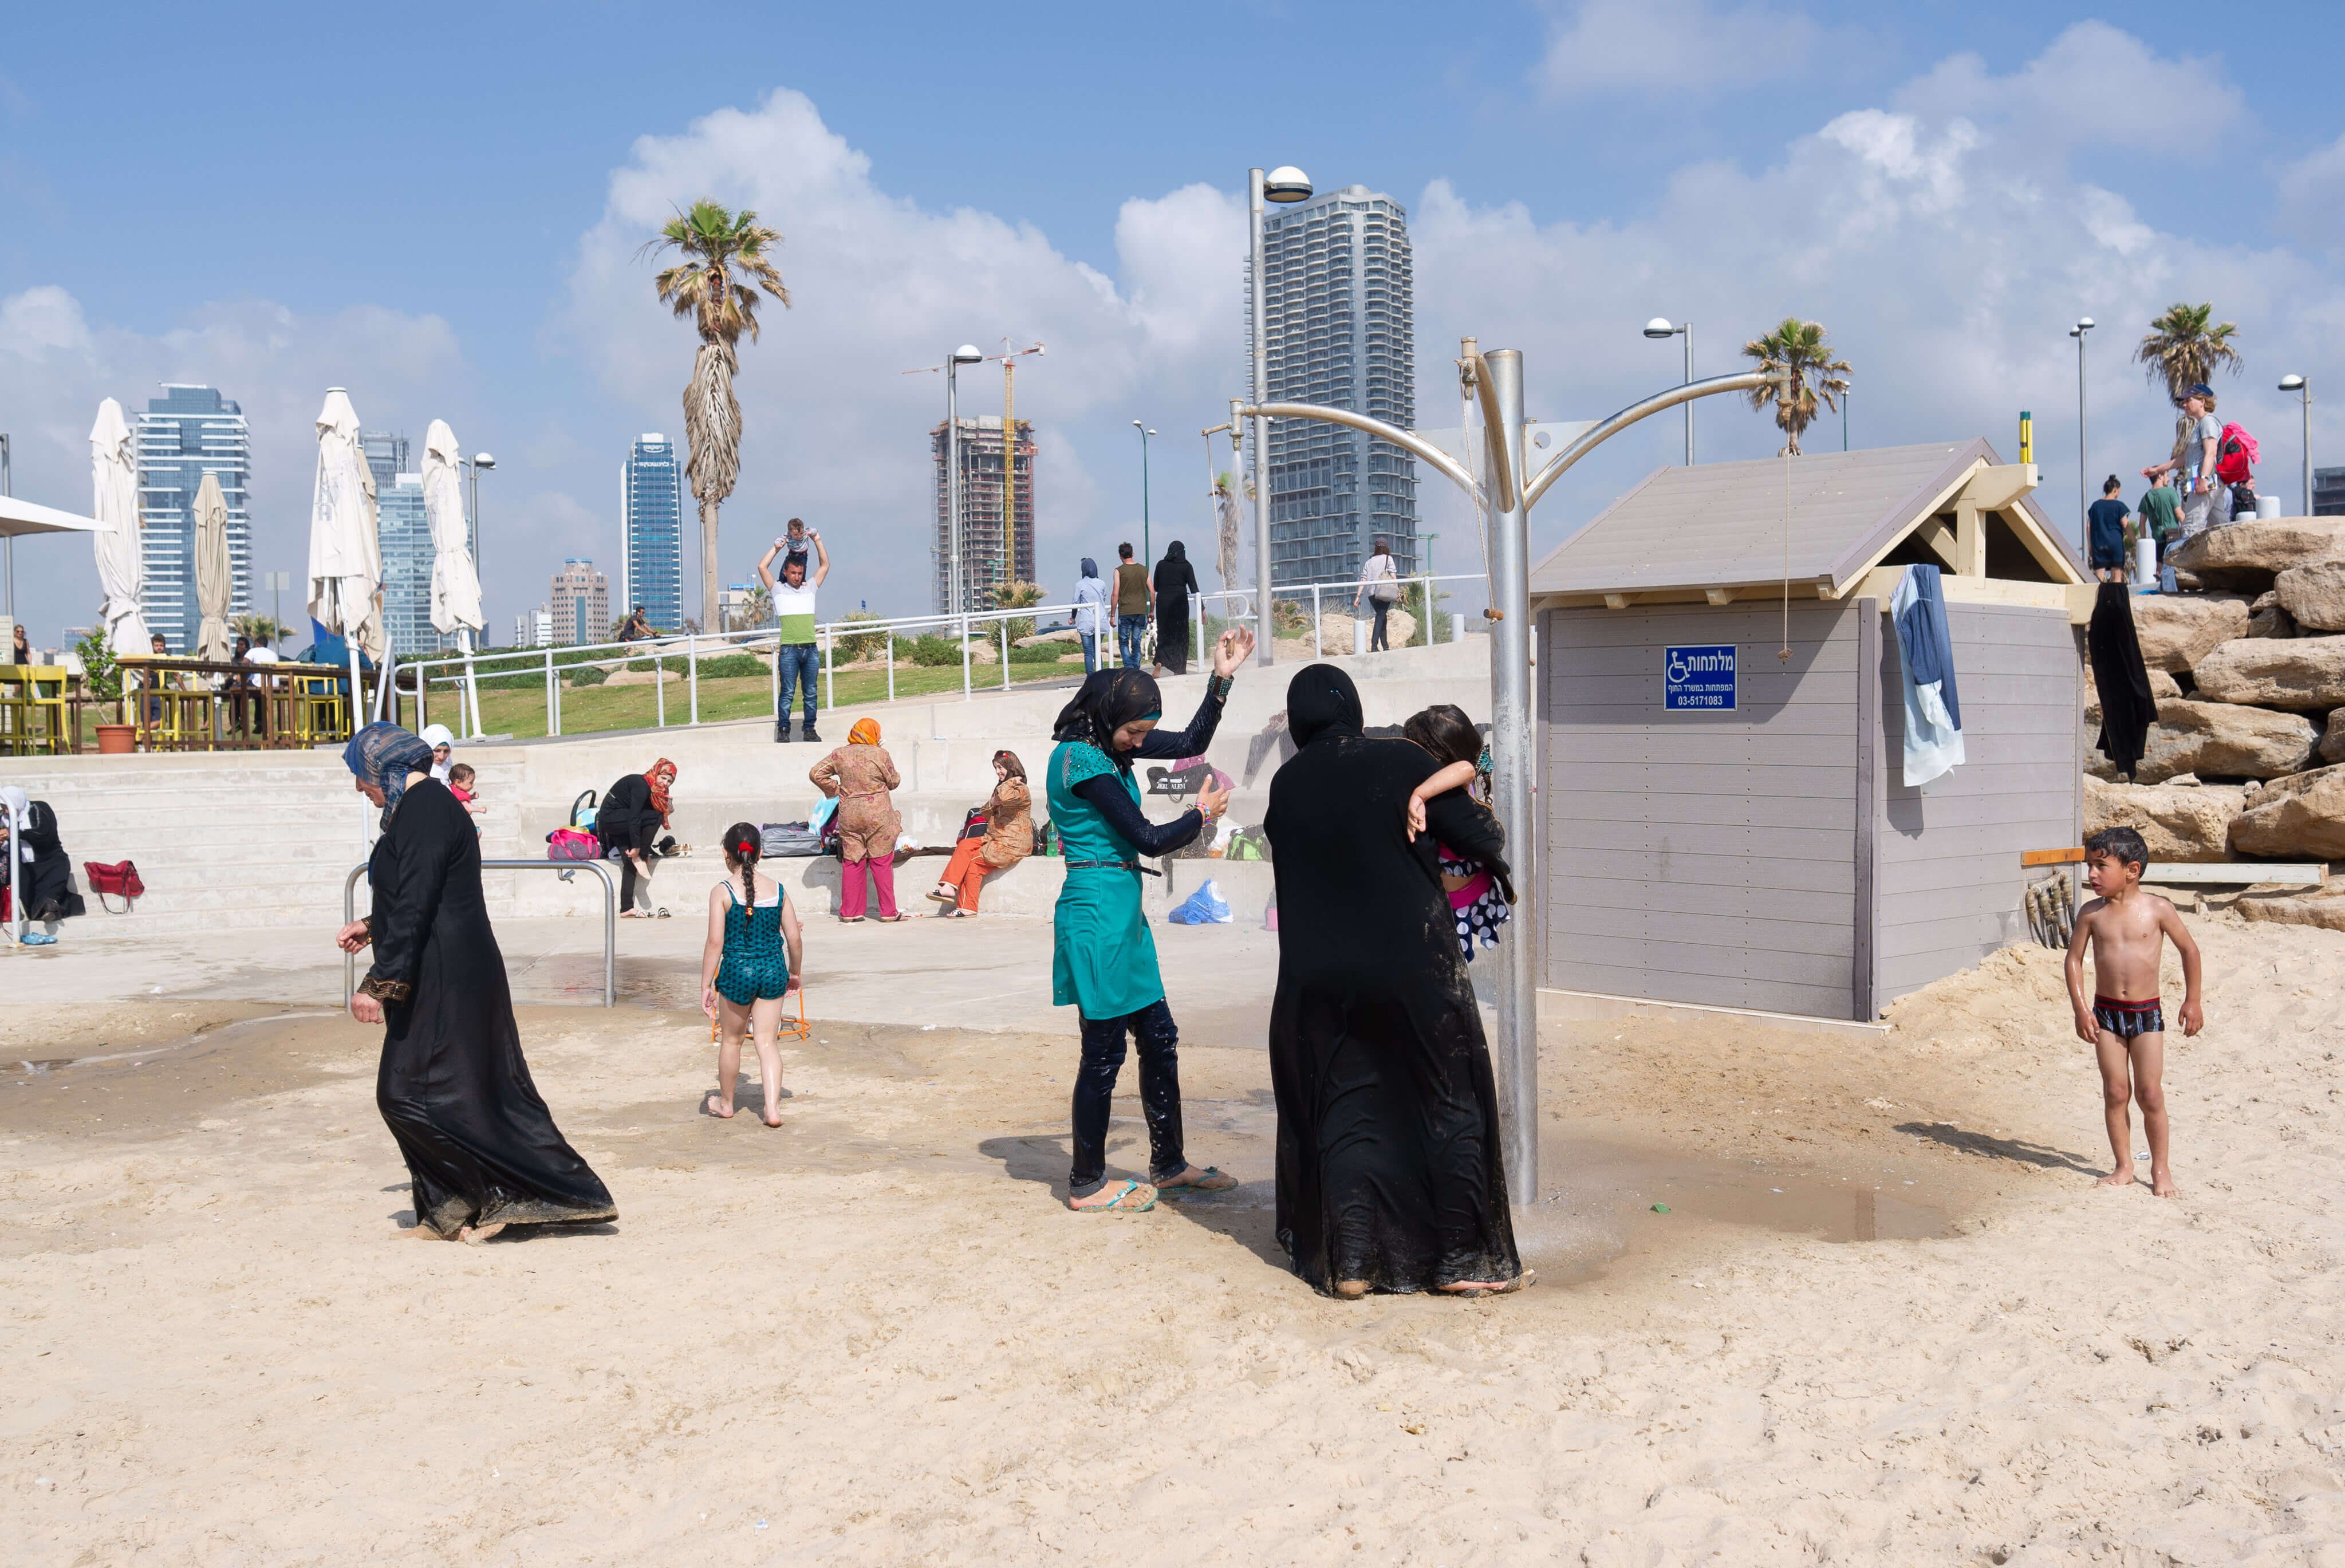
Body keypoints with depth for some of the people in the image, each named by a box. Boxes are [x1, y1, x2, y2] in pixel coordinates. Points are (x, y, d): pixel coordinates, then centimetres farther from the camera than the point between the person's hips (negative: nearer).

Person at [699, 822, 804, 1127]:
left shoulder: (722, 892, -9)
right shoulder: (777, 891, 0)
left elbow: (715, 942, -12)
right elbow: (794, 939, 2)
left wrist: (706, 986, -6)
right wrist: (795, 973, 19)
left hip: (737, 971, -2)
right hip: (773, 970, 2)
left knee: (731, 1040, 17)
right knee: (767, 1042, 8)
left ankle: (726, 1103, 33)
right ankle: (773, 1108, -3)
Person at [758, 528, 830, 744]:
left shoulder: (810, 588, 17)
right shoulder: (778, 590, 9)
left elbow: (825, 566, 20)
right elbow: (762, 567, 2)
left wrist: (818, 542, 14)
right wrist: (777, 548, 8)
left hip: (811, 650, 3)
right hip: (789, 650, -3)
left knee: (811, 692, 4)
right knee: (787, 692, -4)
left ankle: (809, 729, 9)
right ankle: (783, 730, -1)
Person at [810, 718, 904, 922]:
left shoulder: (840, 754, 1)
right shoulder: (880, 754, -7)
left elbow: (816, 773, 3)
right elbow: (893, 782, 2)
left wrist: (835, 790, 11)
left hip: (849, 815, 3)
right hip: (878, 815, -3)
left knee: (851, 863, 10)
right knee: (882, 863, 5)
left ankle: (849, 913, 12)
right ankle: (888, 912, 8)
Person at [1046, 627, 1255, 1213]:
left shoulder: (1109, 743, 10)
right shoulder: (1080, 757, -18)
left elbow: (1191, 743, 18)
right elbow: (1149, 839, -16)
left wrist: (1222, 679, 9)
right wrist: (1202, 816, 1)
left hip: (1124, 911, 10)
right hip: (1097, 911, -10)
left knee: (1159, 1037, 15)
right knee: (1105, 1049, -1)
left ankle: (1169, 1164, 28)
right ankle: (1087, 1185, 12)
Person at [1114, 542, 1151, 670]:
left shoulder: (1119, 571, -5)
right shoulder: (1144, 570, 6)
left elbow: (1116, 594, -7)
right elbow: (1152, 593, 6)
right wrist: (1151, 612, 16)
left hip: (1125, 612, -3)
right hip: (1141, 612, 3)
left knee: (1123, 643, 7)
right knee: (1136, 644, 9)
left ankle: (1129, 667, -10)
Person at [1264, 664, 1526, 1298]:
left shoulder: (1285, 786, 2)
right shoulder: (1399, 762, -8)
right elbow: (1478, 836, -7)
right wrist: (1496, 847, 15)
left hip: (1320, 979, 3)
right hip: (1415, 970, -3)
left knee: (1344, 1113, 11)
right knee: (1450, 1105, 10)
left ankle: (1349, 1262, 7)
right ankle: (1463, 1259, 12)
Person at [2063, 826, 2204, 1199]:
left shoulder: (2157, 909, -7)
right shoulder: (2092, 912, -2)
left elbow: (2189, 950, 5)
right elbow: (2075, 959, 4)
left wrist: (2192, 1001, 7)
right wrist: (2081, 1008, -4)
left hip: (2147, 1013, -2)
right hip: (2105, 1012, 2)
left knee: (2149, 1094, 0)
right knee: (2115, 1092, 5)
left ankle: (2160, 1168, 15)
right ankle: (2123, 1167, 17)